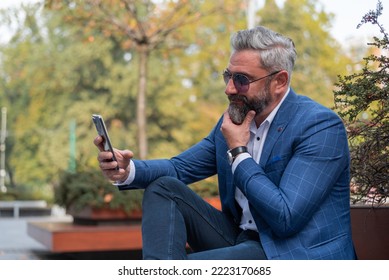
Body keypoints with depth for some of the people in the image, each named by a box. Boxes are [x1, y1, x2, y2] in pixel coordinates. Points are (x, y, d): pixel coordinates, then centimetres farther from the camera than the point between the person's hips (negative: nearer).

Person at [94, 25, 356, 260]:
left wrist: (238, 152, -16)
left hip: (297, 255, -8)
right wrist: (128, 170, -10)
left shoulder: (322, 126, -16)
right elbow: (180, 167, 11)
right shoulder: (233, 121, 7)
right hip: (240, 239, 8)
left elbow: (286, 218, -24)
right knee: (164, 188, -8)